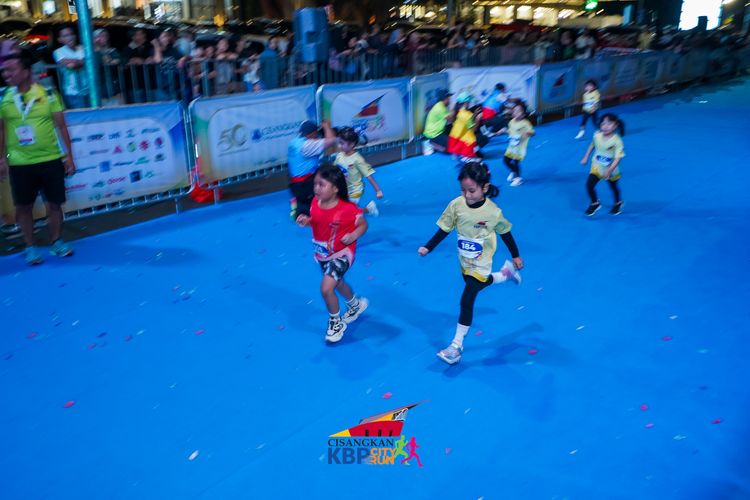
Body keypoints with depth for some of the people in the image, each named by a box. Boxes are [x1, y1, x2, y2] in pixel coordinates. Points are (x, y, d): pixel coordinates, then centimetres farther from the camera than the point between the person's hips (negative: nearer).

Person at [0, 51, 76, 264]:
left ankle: (57, 242, 25)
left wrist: (68, 156, -1)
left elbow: (61, 126, 1)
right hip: (20, 164, 1)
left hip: (51, 160, 0)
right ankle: (30, 247, 21)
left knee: (54, 203, 7)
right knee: (24, 206, 7)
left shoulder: (48, 94, -2)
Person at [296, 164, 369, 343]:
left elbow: (363, 224, -13)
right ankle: (356, 304, 59)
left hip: (341, 254, -7)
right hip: (322, 254, 7)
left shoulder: (347, 209, -27)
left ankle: (336, 322, 12)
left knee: (326, 288, -16)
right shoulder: (315, 202, -11)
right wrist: (306, 221, -17)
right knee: (337, 283, 27)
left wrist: (353, 236, -31)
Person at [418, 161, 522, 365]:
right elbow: (444, 229, -5)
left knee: (466, 300, -6)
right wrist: (428, 247, -11)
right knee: (477, 284, 27)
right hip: (465, 261, 5)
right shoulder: (456, 205, -17)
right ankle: (505, 273, 53)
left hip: (480, 264, -5)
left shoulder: (493, 212, -23)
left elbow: (505, 234, -7)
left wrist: (516, 256, 4)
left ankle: (457, 344, 6)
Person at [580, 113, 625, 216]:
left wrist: (609, 171, -39)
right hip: (597, 167, 3)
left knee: (613, 187, 20)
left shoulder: (617, 141, -28)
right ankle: (595, 203, 17)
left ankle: (618, 203, 50)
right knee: (589, 185, -10)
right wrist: (586, 157, 11)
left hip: (611, 170, -3)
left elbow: (617, 158, -30)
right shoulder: (597, 135, -15)